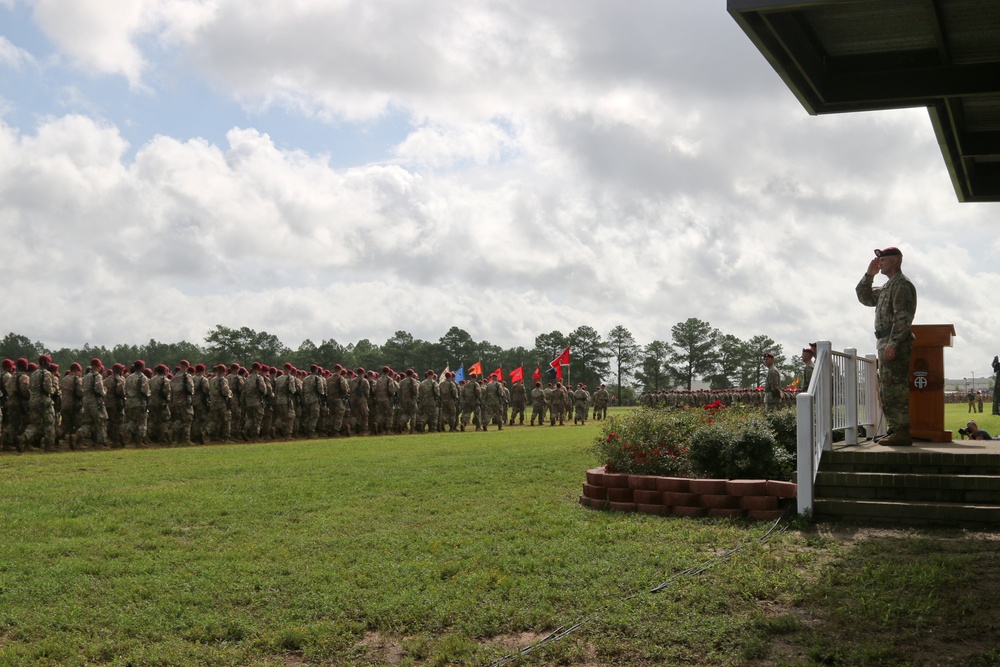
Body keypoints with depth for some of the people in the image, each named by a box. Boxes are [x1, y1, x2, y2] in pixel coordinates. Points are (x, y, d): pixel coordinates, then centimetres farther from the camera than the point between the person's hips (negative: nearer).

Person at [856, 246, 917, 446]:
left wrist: (892, 344, -25)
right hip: (887, 343, 11)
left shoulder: (901, 284, -10)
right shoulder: (888, 286, 21)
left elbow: (903, 317, -19)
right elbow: (864, 297, 28)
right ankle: (896, 430, 18)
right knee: (887, 390, 13)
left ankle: (902, 433, -13)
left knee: (895, 389, -12)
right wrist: (869, 274, 17)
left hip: (896, 343, -11)